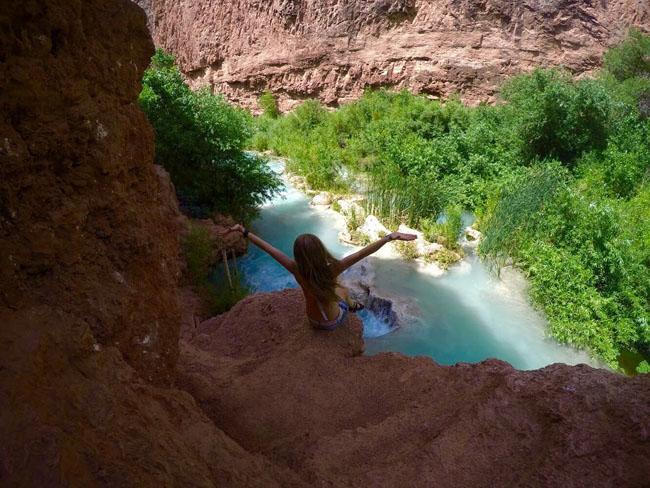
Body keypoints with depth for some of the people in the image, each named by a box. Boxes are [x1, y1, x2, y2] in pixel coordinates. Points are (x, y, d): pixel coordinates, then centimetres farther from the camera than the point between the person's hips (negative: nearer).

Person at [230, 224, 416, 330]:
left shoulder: (296, 270, -31)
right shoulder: (332, 270, -37)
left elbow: (269, 248, -24)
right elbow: (364, 252, -38)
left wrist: (244, 231, -16)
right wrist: (390, 236, -35)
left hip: (314, 320, 2)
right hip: (334, 321, -2)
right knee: (343, 290, 30)